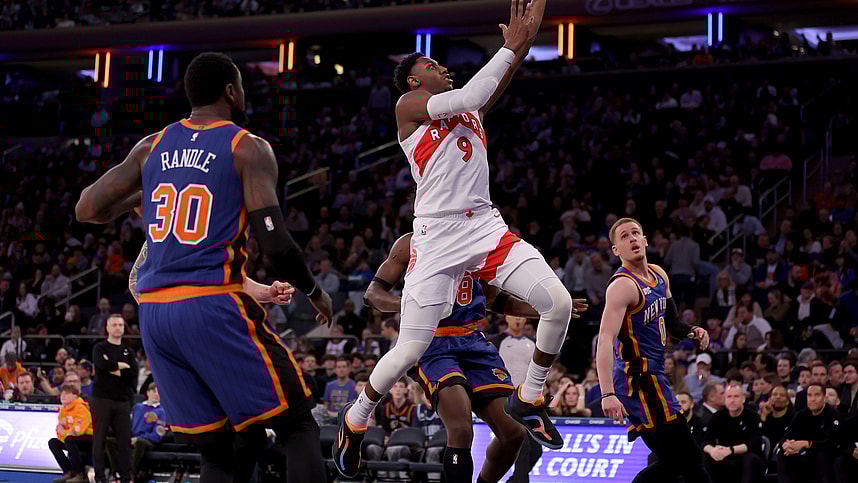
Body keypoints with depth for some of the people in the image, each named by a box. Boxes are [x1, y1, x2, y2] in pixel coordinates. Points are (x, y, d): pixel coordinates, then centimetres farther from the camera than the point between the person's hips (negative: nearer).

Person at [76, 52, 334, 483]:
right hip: (214, 306, -6)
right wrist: (314, 292, 8)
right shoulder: (249, 149, -1)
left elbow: (87, 210, 12)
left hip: (153, 312, 6)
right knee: (298, 427, 5)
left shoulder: (152, 147, 13)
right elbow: (275, 244, -10)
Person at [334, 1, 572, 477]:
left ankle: (528, 399, 7)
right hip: (438, 236, -6)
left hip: (487, 227, 6)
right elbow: (468, 96, -14)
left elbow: (495, 85, 4)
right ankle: (354, 420, 20)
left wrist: (523, 39, -10)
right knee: (409, 351, -7)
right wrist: (510, 46, -6)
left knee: (559, 302, -13)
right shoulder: (408, 107, 1)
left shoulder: (468, 111, 21)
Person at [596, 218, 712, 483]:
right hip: (639, 380, -10)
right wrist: (607, 394, -38)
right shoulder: (623, 285, -16)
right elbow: (605, 341, -27)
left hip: (653, 375, 10)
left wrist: (692, 332, 5)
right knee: (689, 458, -10)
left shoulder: (659, 275, 12)